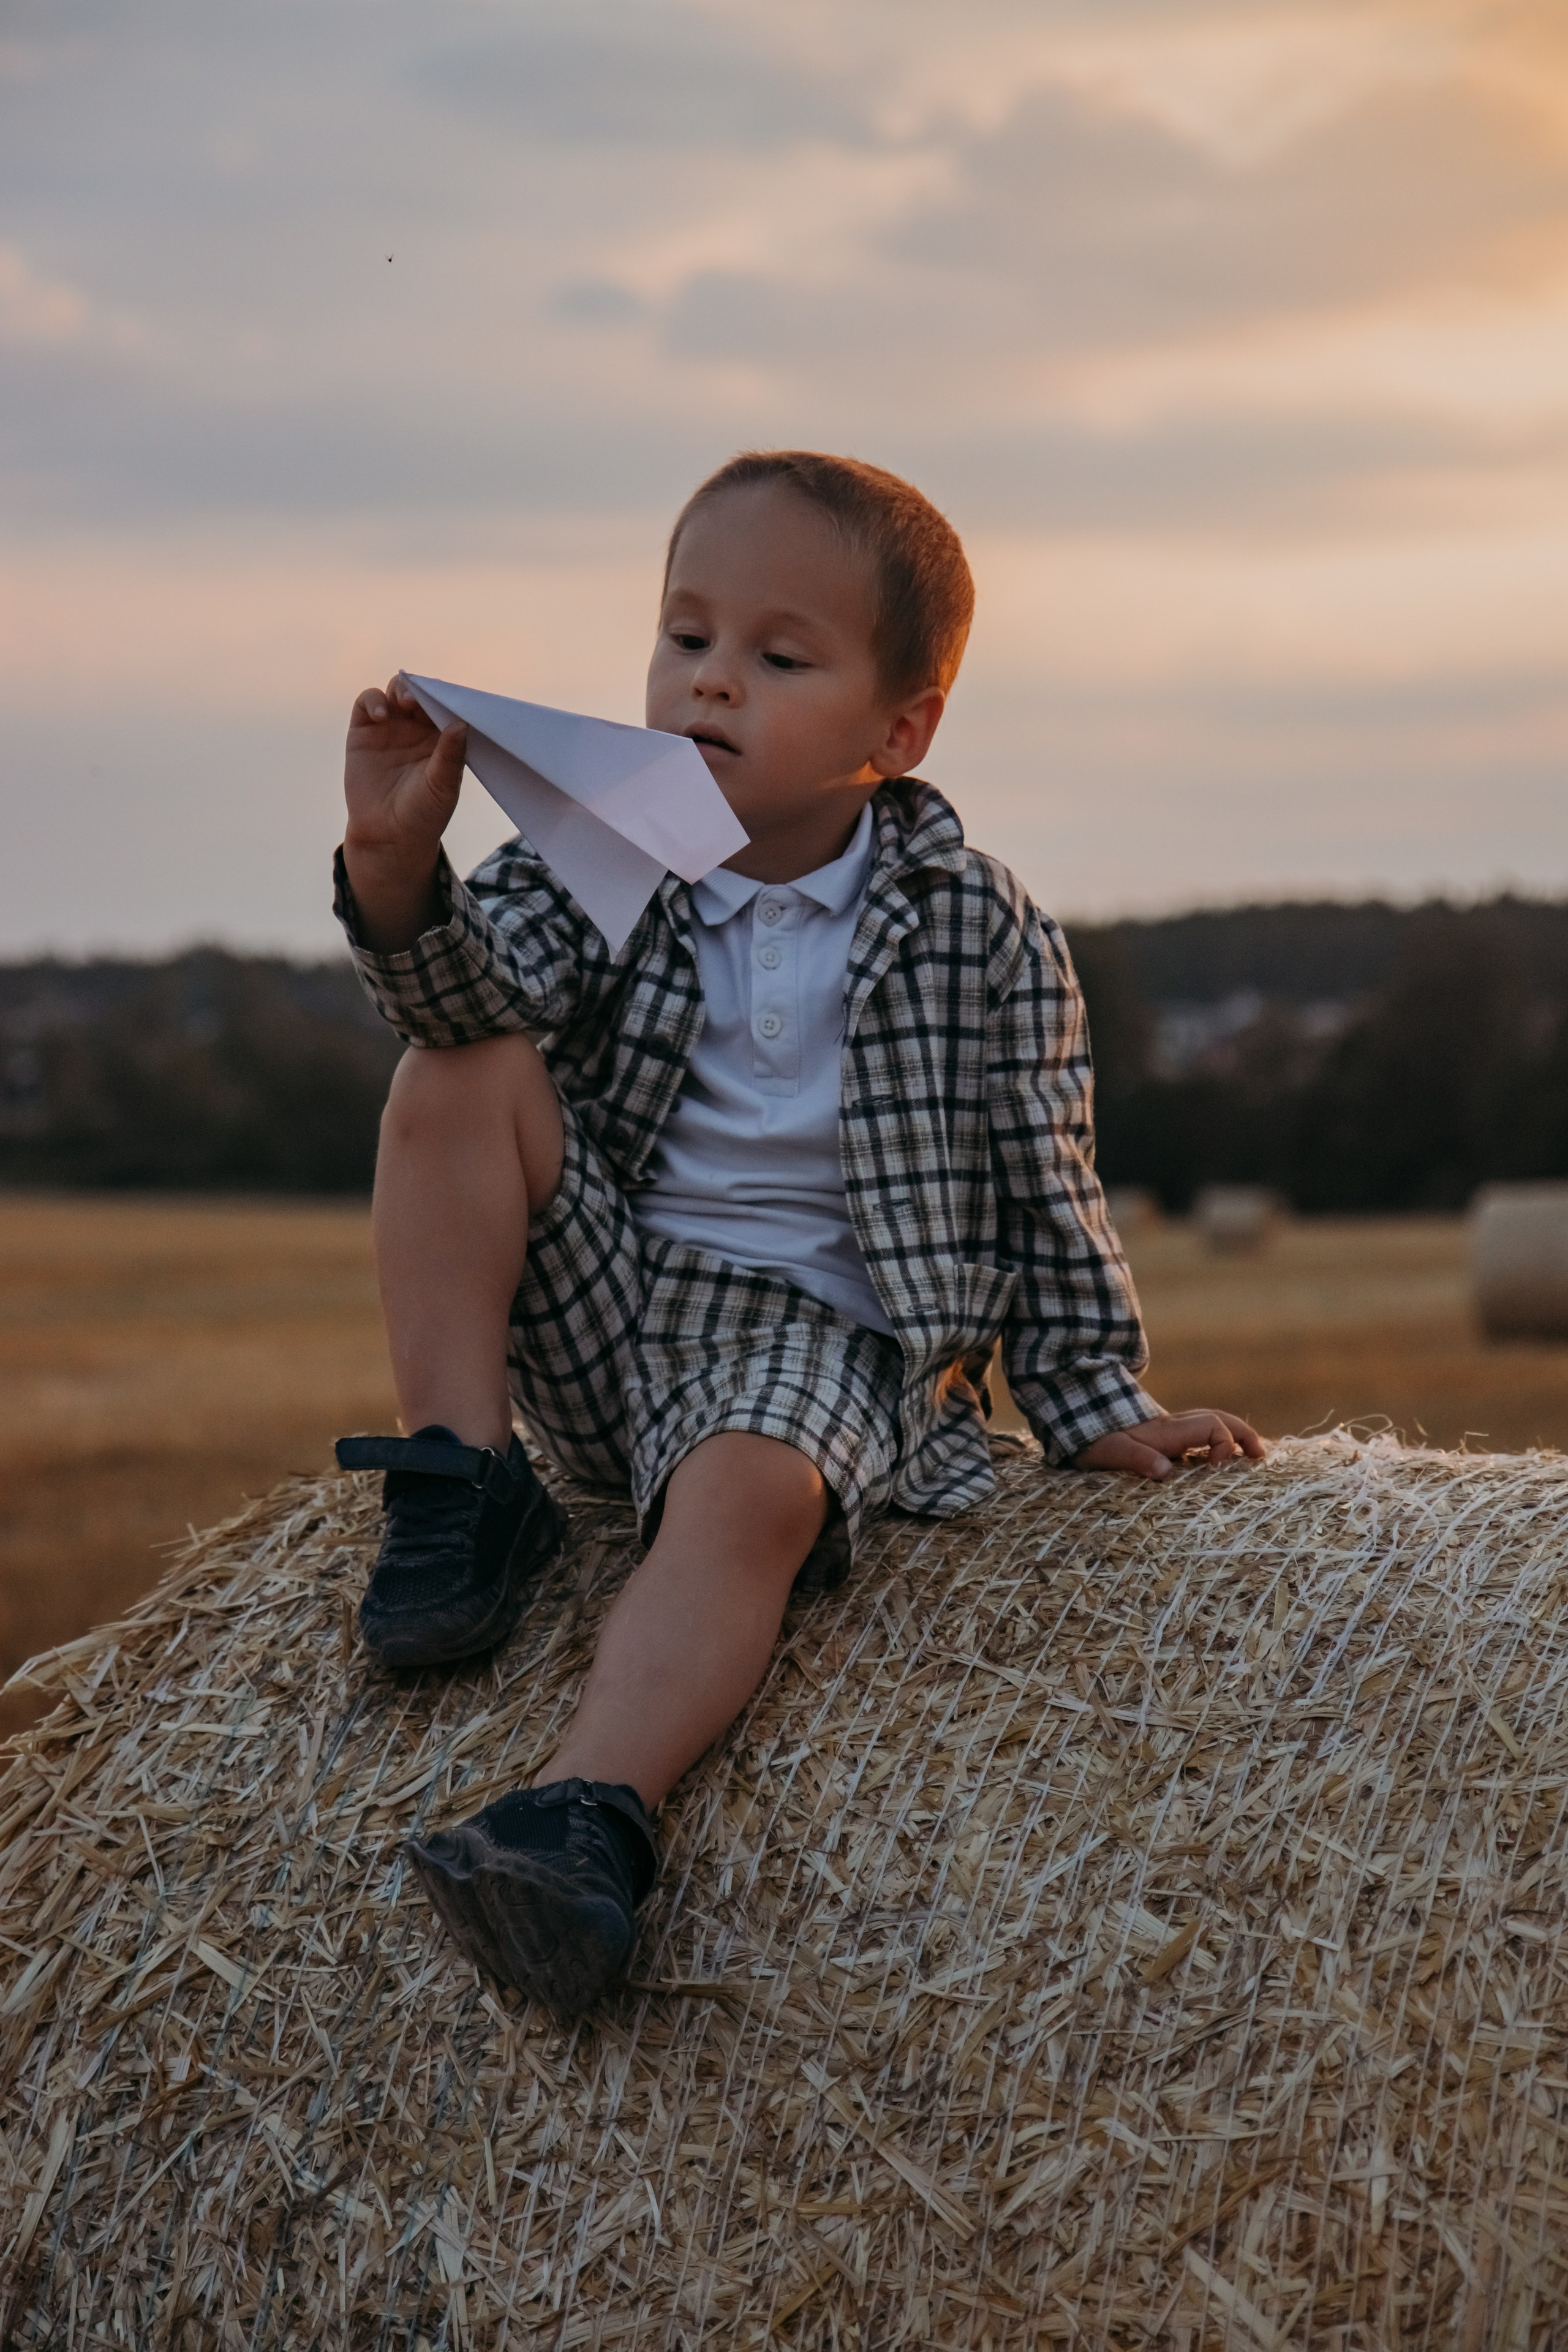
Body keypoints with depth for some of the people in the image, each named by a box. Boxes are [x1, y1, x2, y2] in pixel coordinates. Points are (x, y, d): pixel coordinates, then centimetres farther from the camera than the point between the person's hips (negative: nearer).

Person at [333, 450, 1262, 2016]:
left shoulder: (976, 932, 0)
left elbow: (1043, 1183, 5)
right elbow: (471, 990, -15)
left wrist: (1096, 1404, 3)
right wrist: (398, 864, -36)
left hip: (821, 1330, -3)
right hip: (600, 1302, 4)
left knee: (750, 1484, -36)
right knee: (454, 1085, -17)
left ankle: (591, 1818, -53)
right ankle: (462, 1486, -17)